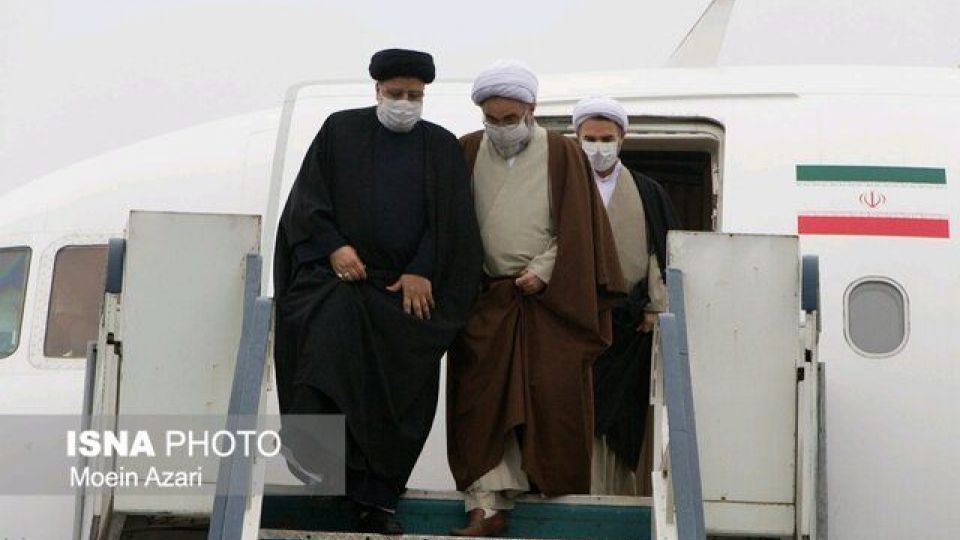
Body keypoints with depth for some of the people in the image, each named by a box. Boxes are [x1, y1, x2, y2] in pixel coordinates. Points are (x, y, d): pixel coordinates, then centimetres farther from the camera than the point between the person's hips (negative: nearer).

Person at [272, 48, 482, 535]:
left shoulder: (442, 146, 12)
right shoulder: (340, 130, 10)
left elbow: (450, 222, 6)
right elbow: (307, 199, 4)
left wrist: (421, 273, -7)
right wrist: (334, 246, -11)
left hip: (408, 285, 1)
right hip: (339, 271, -1)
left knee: (398, 392, -7)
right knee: (334, 322, -33)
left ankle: (377, 498, 0)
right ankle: (310, 441, -37)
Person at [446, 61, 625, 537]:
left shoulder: (562, 153, 1)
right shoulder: (467, 153, 8)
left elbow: (578, 226, -1)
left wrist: (543, 271, -9)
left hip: (549, 299, -2)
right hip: (486, 300, 2)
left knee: (551, 399, -3)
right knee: (483, 402, -4)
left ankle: (555, 492, 9)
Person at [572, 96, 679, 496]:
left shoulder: (647, 193, 13)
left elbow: (664, 250, 9)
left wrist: (656, 308, -1)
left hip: (631, 323, 1)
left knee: (628, 416, 1)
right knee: (583, 414, -6)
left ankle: (627, 494, 8)